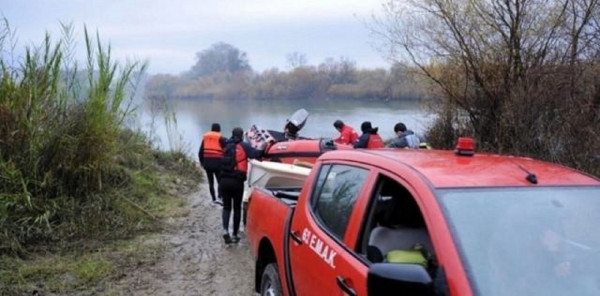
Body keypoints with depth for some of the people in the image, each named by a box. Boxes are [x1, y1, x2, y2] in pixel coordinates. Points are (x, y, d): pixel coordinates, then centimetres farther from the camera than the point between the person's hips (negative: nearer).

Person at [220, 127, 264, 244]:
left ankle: (225, 230, -5)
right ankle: (235, 235, 15)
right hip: (236, 181, -4)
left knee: (226, 206, 15)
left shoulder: (227, 146, 15)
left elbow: (224, 162, 17)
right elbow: (256, 154, -11)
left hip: (224, 180, 4)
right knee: (237, 208, 11)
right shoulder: (243, 146, 0)